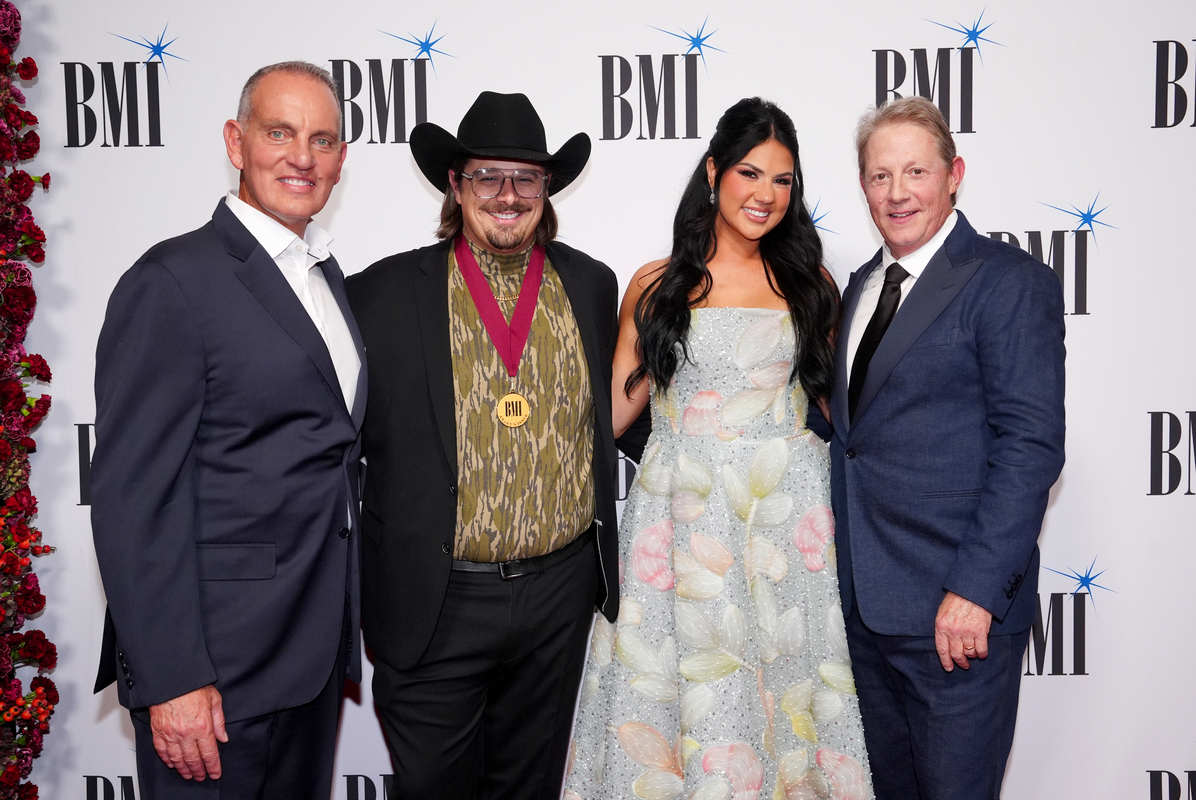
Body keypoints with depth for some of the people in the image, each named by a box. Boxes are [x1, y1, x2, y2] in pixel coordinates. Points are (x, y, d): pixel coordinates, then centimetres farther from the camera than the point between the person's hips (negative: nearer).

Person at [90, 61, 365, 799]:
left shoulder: (326, 275, 11)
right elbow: (134, 496, -16)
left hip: (317, 648, 8)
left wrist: (341, 626, 13)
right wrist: (172, 681, -19)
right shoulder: (172, 282, -13)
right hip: (218, 664, -7)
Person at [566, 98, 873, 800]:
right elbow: (612, 406, 6)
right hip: (678, 517, 0)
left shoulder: (809, 285, 7)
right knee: (676, 698, 6)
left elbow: (839, 400, 12)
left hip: (787, 517, 1)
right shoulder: (657, 286, 4)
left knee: (781, 703, 7)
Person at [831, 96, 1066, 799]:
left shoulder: (1011, 282, -10)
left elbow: (1030, 446, -16)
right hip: (866, 603, 7)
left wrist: (976, 590, -21)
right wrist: (843, 569, 9)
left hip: (957, 609, -7)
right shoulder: (863, 286, 13)